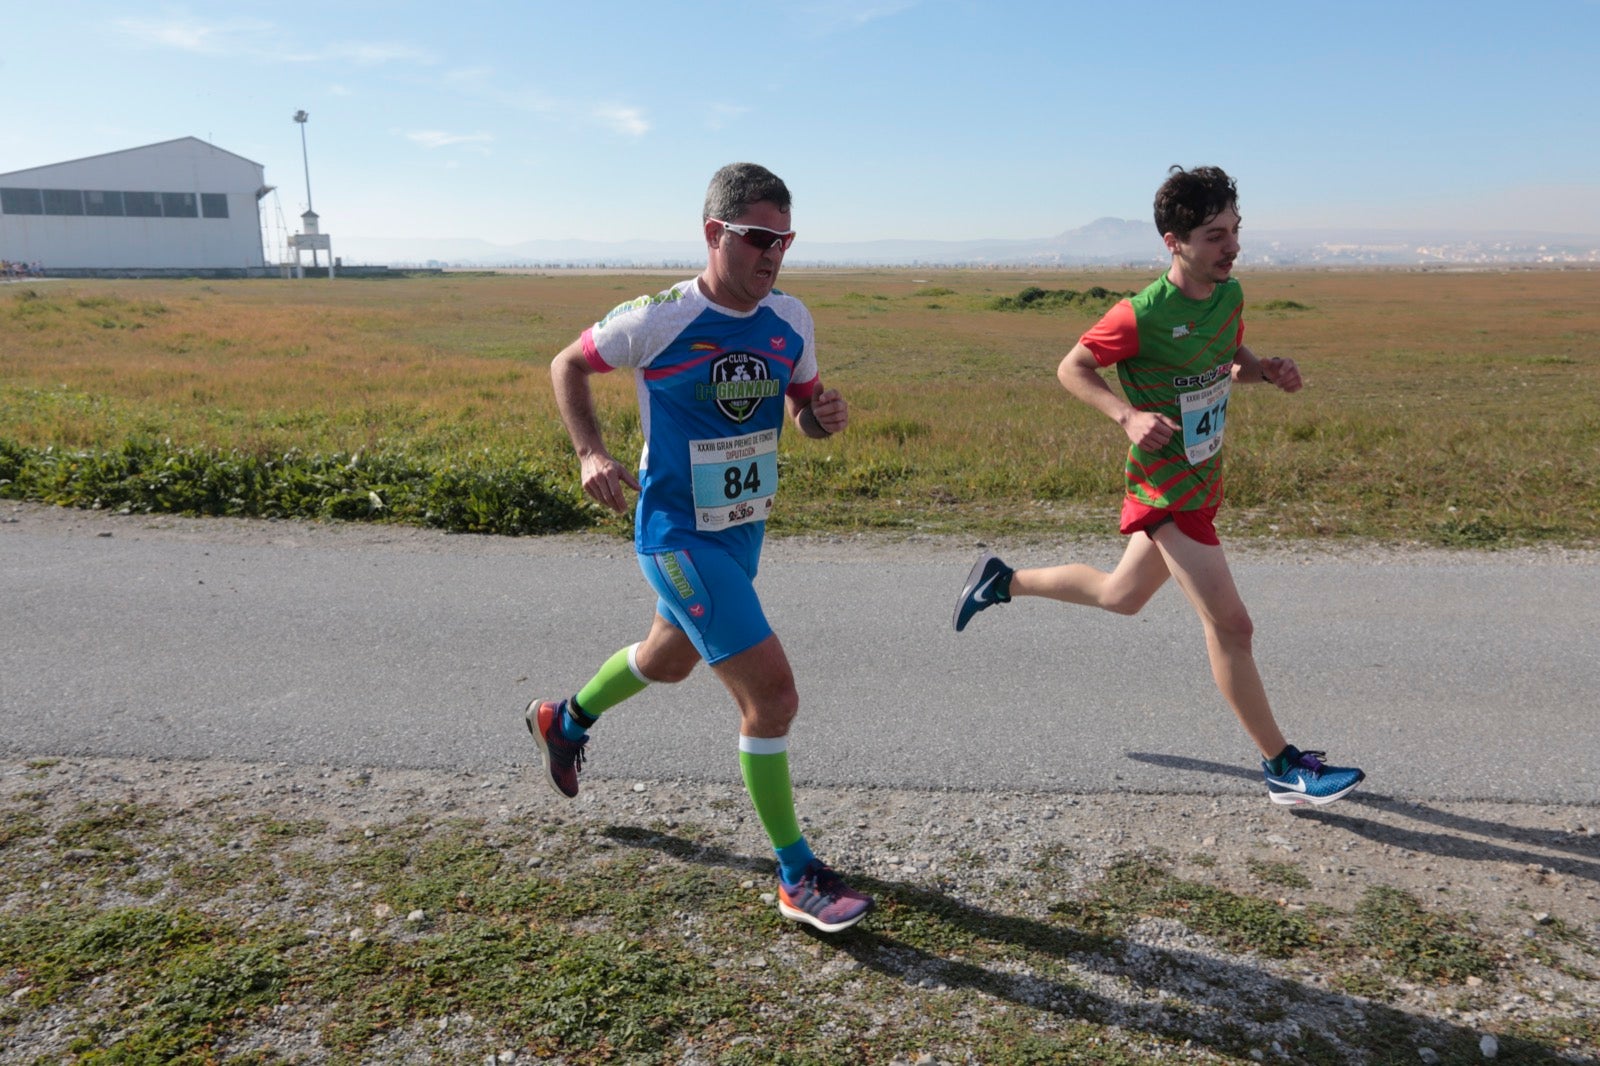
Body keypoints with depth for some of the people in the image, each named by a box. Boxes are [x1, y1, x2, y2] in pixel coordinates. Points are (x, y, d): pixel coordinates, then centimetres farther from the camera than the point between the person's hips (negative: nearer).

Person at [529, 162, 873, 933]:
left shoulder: (790, 320, -4)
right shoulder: (657, 320, -19)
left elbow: (803, 409, 10)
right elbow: (568, 365, -2)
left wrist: (826, 416, -14)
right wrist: (591, 453, -15)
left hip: (744, 528, 7)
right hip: (677, 536, -7)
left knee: (669, 659, 28)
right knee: (771, 691, -13)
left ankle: (565, 721, 58)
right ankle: (797, 876, 5)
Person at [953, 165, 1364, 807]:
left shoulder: (1230, 294, 1)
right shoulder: (1141, 315, -22)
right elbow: (1071, 368, -11)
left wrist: (1268, 370, -4)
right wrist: (1128, 416, -25)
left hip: (1203, 476, 9)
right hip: (1166, 486, -9)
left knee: (1120, 596, 24)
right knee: (1230, 625, -7)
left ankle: (1003, 581, 40)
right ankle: (1283, 768, 7)